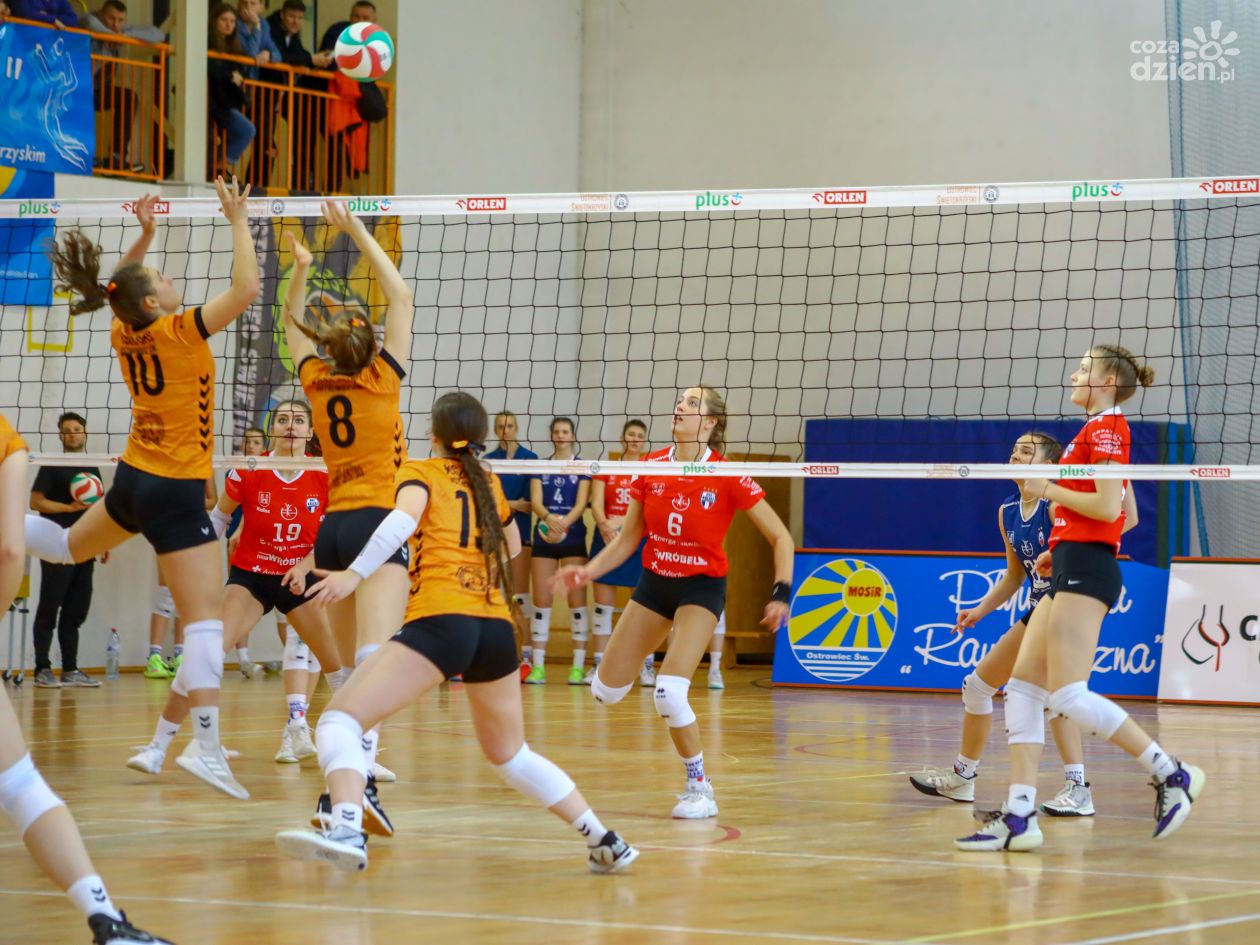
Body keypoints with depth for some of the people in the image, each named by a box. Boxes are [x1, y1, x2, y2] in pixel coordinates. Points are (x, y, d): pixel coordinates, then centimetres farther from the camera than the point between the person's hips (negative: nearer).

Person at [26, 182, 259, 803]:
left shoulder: (123, 335, 3)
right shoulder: (179, 332, -18)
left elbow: (118, 289, 26)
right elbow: (246, 288, -23)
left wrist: (144, 234, 18)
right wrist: (238, 222, -14)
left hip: (133, 478, 8)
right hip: (175, 493, -8)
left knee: (69, 546, 36)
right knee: (206, 616, -10)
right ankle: (207, 747, -19)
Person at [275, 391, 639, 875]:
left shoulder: (421, 472, 8)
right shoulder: (490, 484, 23)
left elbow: (404, 519, -15)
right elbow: (513, 550, 40)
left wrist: (355, 573, -22)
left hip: (441, 621, -6)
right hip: (497, 626, 6)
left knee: (340, 719, -11)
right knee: (510, 755, 26)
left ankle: (346, 830, -37)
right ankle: (605, 842, 22)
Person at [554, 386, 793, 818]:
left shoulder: (728, 477, -17)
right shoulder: (651, 467, -5)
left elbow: (781, 538, -10)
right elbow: (627, 539, 6)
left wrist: (781, 594, -20)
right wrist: (589, 570, -8)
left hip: (701, 587, -4)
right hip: (654, 583, 5)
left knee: (669, 692, -23)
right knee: (604, 691, 4)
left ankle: (700, 789, -4)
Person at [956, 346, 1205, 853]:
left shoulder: (1106, 428, -8)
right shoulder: (1098, 430, 20)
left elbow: (1108, 507, -18)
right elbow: (1124, 514, 26)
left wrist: (1047, 489, -8)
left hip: (1085, 569, -10)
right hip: (1072, 571, 10)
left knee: (1067, 693, -15)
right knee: (1022, 686, 3)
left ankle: (1172, 775, -8)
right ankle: (1019, 815, -2)